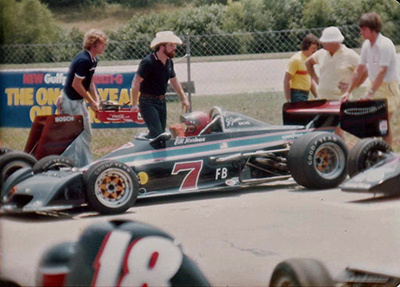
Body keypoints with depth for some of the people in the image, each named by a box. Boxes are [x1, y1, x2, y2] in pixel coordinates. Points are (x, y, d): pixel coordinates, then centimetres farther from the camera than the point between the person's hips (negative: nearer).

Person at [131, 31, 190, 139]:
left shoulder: (169, 62, 7)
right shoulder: (148, 62, -17)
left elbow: (174, 81, 22)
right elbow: (136, 82, -19)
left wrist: (183, 98, 18)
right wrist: (134, 104, -23)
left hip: (161, 101, 8)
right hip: (148, 102, -8)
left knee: (161, 133, 8)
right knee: (156, 133, -18)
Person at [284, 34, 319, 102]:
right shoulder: (296, 60, -12)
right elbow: (286, 80, -15)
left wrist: (317, 97, 20)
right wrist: (288, 100, -20)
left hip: (305, 95, 9)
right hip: (297, 96, -9)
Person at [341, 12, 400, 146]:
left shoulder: (385, 44, -18)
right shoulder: (366, 45, 6)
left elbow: (382, 71, -24)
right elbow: (359, 70, 13)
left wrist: (370, 93, -26)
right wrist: (348, 92, 10)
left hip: (388, 87, -8)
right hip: (374, 86, 8)